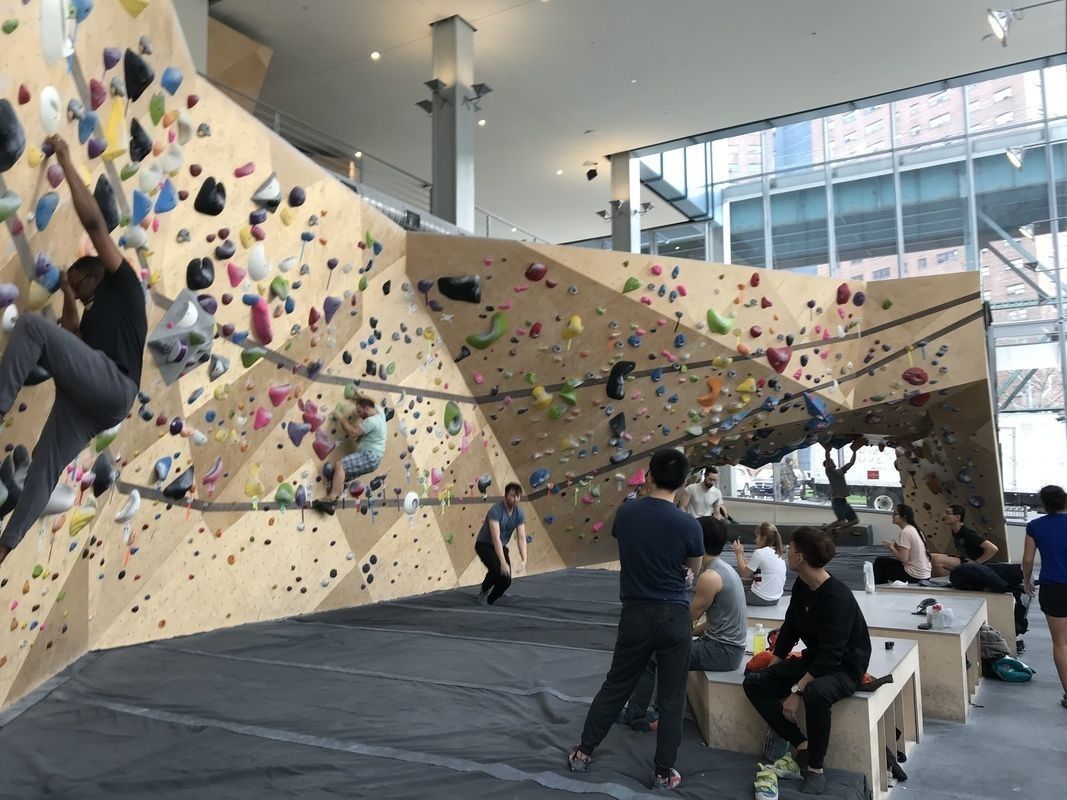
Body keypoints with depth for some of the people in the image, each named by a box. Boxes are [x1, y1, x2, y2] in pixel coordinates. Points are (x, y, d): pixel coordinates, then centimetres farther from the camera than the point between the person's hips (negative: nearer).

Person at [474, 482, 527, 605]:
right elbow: (496, 538, -34)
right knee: (497, 569, -31)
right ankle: (484, 591, -1)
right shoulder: (496, 510, -28)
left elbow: (521, 537, -13)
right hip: (484, 545, -6)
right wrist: (503, 563, -40)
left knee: (506, 580, -9)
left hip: (501, 547, 6)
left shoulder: (520, 513, -9)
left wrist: (524, 560, -27)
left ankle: (488, 601, 17)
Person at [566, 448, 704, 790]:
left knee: (616, 685, 18)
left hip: (635, 614, 3)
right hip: (673, 616, -2)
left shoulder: (626, 513, -6)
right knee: (671, 696, 11)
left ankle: (583, 752, 28)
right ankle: (664, 772, 19)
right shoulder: (689, 525, -13)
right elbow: (695, 568, 4)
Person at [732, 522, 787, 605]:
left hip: (761, 598, -9)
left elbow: (744, 573, -10)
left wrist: (739, 554, -1)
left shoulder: (760, 553, -17)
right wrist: (742, 555, 10)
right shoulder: (778, 554, 9)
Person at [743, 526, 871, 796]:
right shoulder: (801, 586, -1)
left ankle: (815, 768, -18)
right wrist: (771, 669, 6)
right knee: (754, 682, -8)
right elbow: (789, 630, 10)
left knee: (815, 693, -39)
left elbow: (830, 656, -28)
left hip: (844, 667, -8)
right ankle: (801, 747, -9)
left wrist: (796, 690, -27)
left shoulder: (837, 597, -26)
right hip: (814, 660, 8)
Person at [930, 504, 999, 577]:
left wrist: (976, 563, -19)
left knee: (937, 560, -28)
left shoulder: (968, 533, -20)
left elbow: (993, 548, -24)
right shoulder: (954, 532, 6)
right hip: (963, 559, 9)